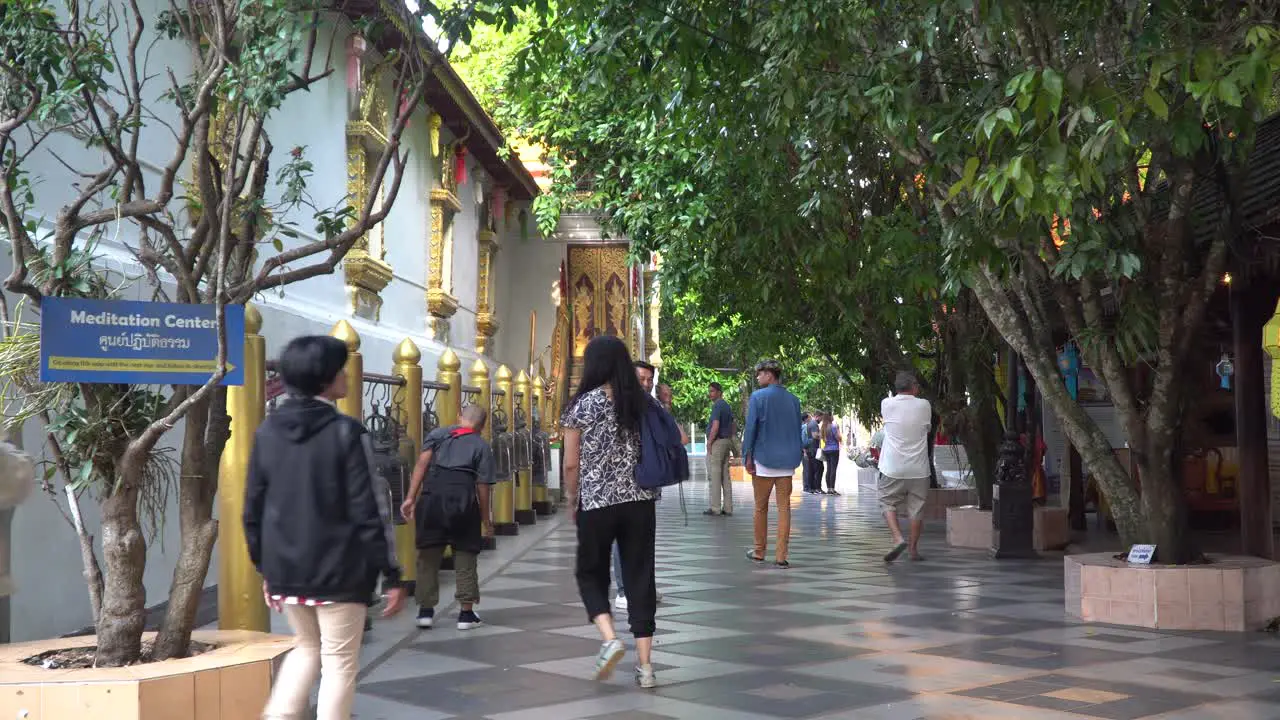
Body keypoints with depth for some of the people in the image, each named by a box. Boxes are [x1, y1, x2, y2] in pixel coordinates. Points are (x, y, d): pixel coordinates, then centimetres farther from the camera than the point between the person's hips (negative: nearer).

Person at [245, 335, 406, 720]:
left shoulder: (267, 432, 4)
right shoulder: (346, 432, -13)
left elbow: (253, 509, 8)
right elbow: (370, 511, -14)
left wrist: (265, 567, 18)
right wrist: (391, 574, -8)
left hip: (286, 570, 6)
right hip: (339, 571, -5)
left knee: (307, 647, 24)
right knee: (339, 663, 7)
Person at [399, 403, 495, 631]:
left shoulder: (437, 434, 17)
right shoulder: (482, 446, 13)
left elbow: (422, 463, 3)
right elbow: (483, 486, 7)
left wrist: (411, 498, -1)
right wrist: (485, 521, 14)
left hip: (432, 495, 1)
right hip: (463, 497, -1)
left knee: (429, 555, 13)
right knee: (465, 554, 11)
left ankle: (425, 610, 17)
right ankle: (466, 612, 13)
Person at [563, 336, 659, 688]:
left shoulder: (583, 404, -5)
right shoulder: (643, 403, 4)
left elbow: (571, 464, -4)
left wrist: (572, 501, 9)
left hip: (597, 502, -3)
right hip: (640, 501, 3)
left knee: (591, 572, 14)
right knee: (640, 576, 7)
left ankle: (609, 639, -8)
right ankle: (644, 663, 5)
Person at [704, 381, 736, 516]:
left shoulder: (717, 406, -13)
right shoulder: (727, 406, 17)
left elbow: (715, 426, -21)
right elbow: (732, 427, 20)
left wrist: (709, 443, -15)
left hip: (717, 442, -9)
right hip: (727, 441, 9)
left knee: (714, 475, -6)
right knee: (725, 476, 8)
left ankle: (715, 507, -7)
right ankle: (728, 507, 7)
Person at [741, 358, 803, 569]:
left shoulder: (758, 397, -8)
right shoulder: (793, 399, 6)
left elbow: (751, 428, -9)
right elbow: (797, 429, 11)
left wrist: (748, 456, -3)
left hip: (764, 459, -3)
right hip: (787, 461, 3)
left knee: (761, 507, 10)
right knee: (784, 507, 3)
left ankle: (759, 551, 20)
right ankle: (781, 555, 1)